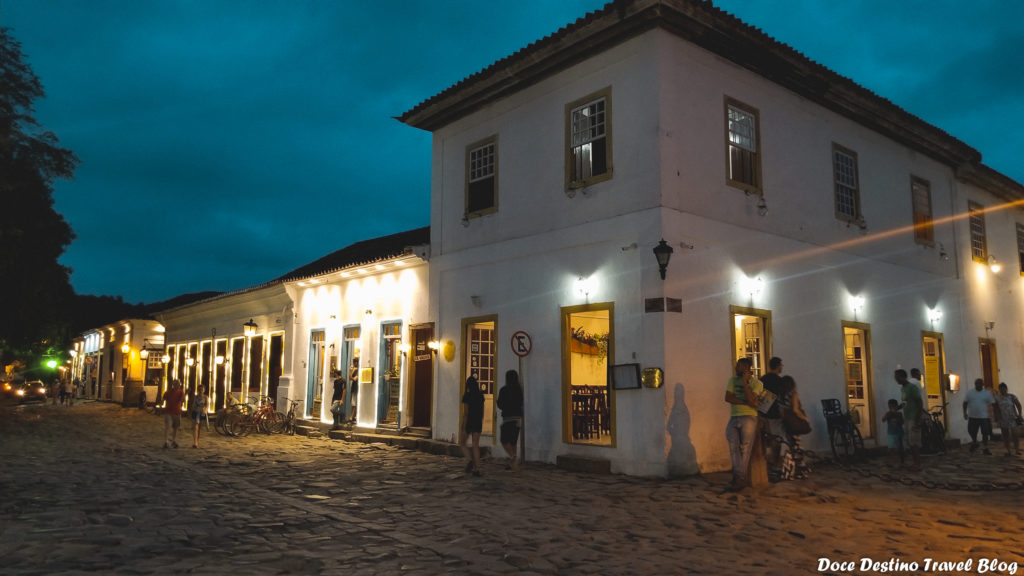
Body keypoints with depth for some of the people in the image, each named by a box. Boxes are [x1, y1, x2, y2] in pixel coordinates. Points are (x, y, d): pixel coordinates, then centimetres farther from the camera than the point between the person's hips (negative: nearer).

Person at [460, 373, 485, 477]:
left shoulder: (467, 395, -11)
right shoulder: (480, 395, 6)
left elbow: (466, 412, -13)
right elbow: (482, 411, 10)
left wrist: (464, 427, -11)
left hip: (469, 421, -5)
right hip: (478, 422, 5)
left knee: (462, 443, 11)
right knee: (476, 445, 8)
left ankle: (470, 460, -10)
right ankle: (476, 468, 4)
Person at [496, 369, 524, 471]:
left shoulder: (503, 390, -8)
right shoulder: (519, 390, 6)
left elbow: (500, 405, -2)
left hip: (507, 418, -5)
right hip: (518, 418, 5)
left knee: (504, 441, 0)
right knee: (513, 441, 12)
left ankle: (513, 456, -21)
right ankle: (511, 463, 14)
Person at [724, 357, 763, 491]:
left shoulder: (756, 383, 2)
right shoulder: (733, 380, 14)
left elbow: (751, 400, -13)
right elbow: (728, 398, 1)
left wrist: (744, 382, -10)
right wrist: (745, 402, -9)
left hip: (748, 417, -4)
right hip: (734, 417, 4)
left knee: (745, 448, -7)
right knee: (733, 446, -6)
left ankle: (740, 478, -1)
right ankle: (740, 477, -1)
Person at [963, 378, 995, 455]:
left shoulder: (987, 393, -1)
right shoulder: (969, 392, 3)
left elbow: (992, 403, 0)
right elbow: (965, 403, 8)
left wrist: (992, 415, -8)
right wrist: (965, 412, 1)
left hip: (984, 417, -1)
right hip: (972, 417, 1)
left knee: (985, 434, 1)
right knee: (972, 432, 8)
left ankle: (985, 449, 12)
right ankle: (974, 443, 35)